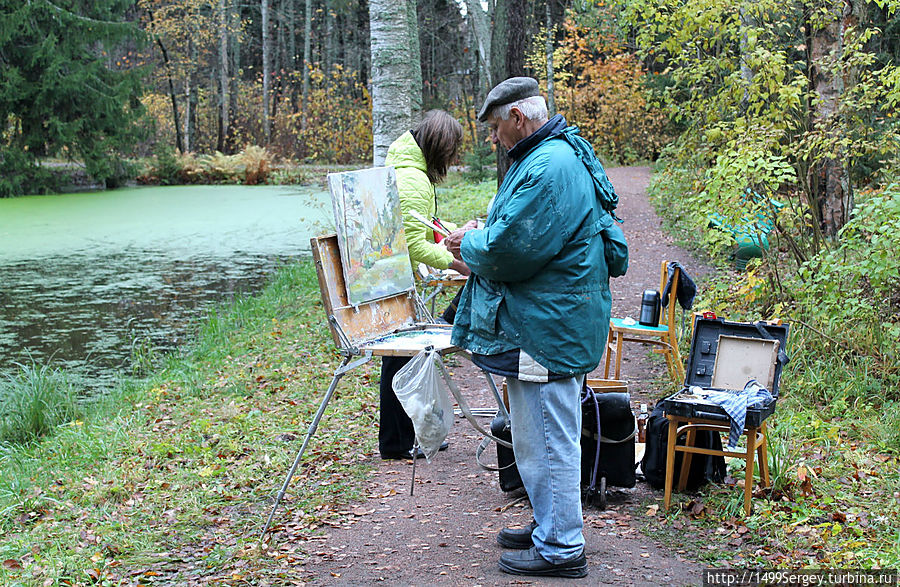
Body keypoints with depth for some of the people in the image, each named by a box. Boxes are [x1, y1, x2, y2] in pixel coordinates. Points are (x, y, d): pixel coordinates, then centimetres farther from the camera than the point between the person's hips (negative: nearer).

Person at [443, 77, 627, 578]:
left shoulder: (548, 168, -20)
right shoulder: (554, 156, 16)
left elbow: (508, 250, -24)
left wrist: (470, 244, -5)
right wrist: (478, 237, 11)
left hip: (547, 327, -11)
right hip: (550, 324, 11)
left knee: (547, 440, -2)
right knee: (541, 436, 21)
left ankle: (561, 549, 9)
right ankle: (552, 528, 34)